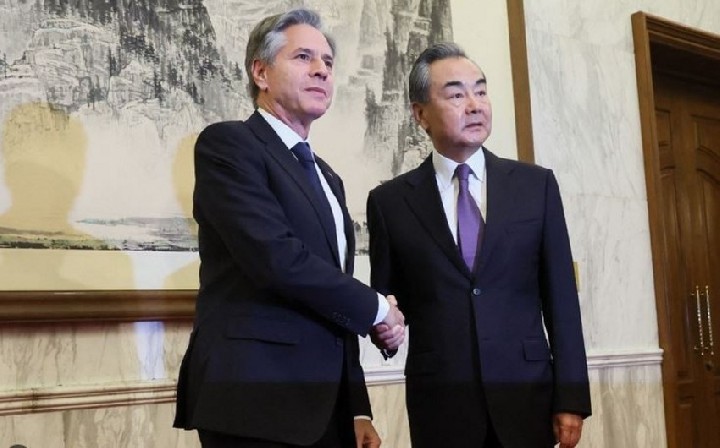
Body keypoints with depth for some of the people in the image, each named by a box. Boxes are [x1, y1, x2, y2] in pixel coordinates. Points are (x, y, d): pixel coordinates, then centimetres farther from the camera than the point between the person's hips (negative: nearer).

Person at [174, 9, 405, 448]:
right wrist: (377, 307, -7)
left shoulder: (327, 177, 18)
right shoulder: (228, 143, -6)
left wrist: (358, 408, 14)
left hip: (327, 403, 8)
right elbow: (276, 257, -20)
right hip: (256, 399, -7)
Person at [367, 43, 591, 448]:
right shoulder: (390, 201, 1)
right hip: (439, 403, 0)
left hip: (526, 395, 1)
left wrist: (571, 397, -3)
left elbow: (560, 297, 1)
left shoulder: (537, 185, 3)